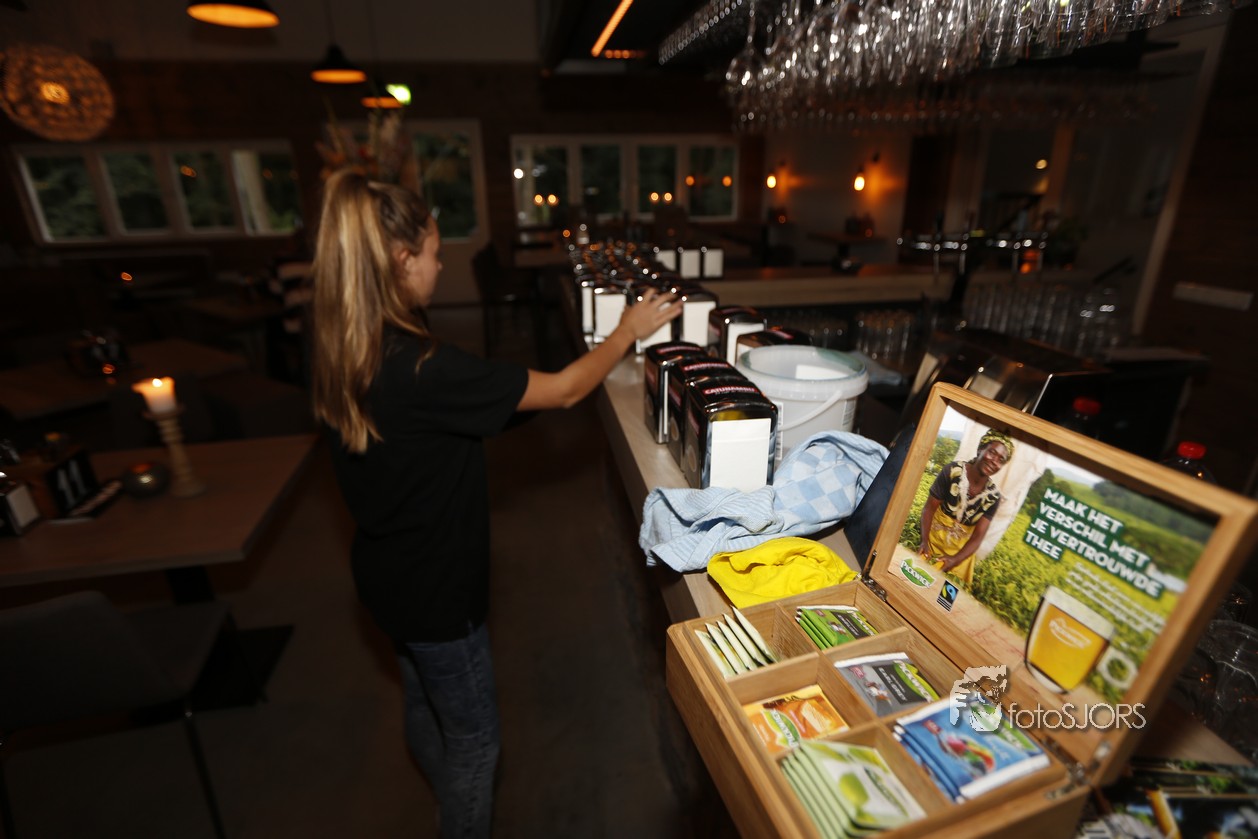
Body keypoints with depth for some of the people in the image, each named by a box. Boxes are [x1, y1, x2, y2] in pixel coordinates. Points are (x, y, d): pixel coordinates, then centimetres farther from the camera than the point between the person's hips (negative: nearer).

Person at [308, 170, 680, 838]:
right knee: (473, 738, 16)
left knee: (424, 706, 31)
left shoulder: (339, 351, -6)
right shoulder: (420, 367, -33)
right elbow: (562, 390, -24)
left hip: (387, 573, 9)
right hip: (434, 588, -9)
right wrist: (627, 333, -11)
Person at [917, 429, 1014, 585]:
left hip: (961, 550, 2)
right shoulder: (953, 471, -21)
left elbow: (978, 536, -11)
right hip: (933, 538, -2)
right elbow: (929, 507, -15)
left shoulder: (993, 495, -12)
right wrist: (924, 541, -27)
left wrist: (955, 560, -26)